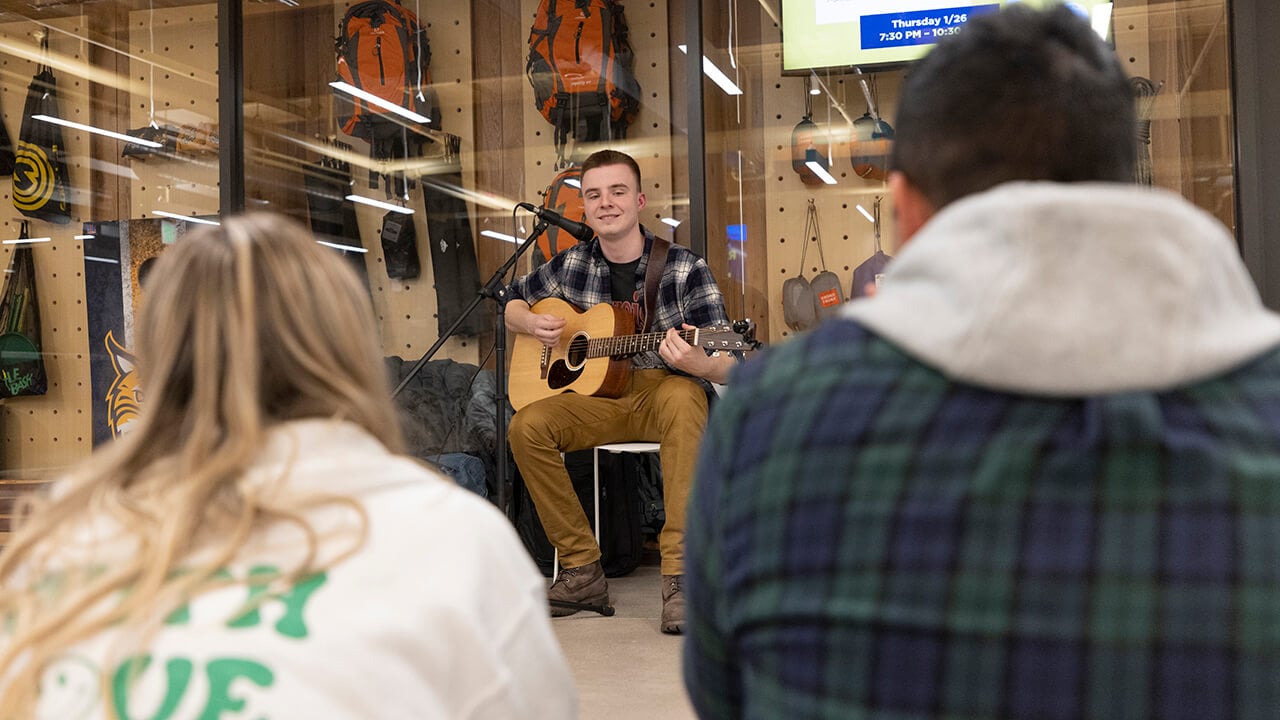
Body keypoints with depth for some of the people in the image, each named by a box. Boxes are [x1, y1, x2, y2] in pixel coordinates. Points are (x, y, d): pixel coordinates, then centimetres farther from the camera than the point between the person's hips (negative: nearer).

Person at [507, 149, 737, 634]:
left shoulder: (684, 270, -7)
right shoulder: (571, 266, 5)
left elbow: (728, 367, -10)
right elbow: (514, 302, 24)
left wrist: (697, 363, -34)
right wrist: (532, 324, 0)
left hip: (664, 391, -3)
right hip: (600, 399, 4)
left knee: (681, 397, -39)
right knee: (527, 426, -24)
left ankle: (679, 576, -39)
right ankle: (583, 569, -14)